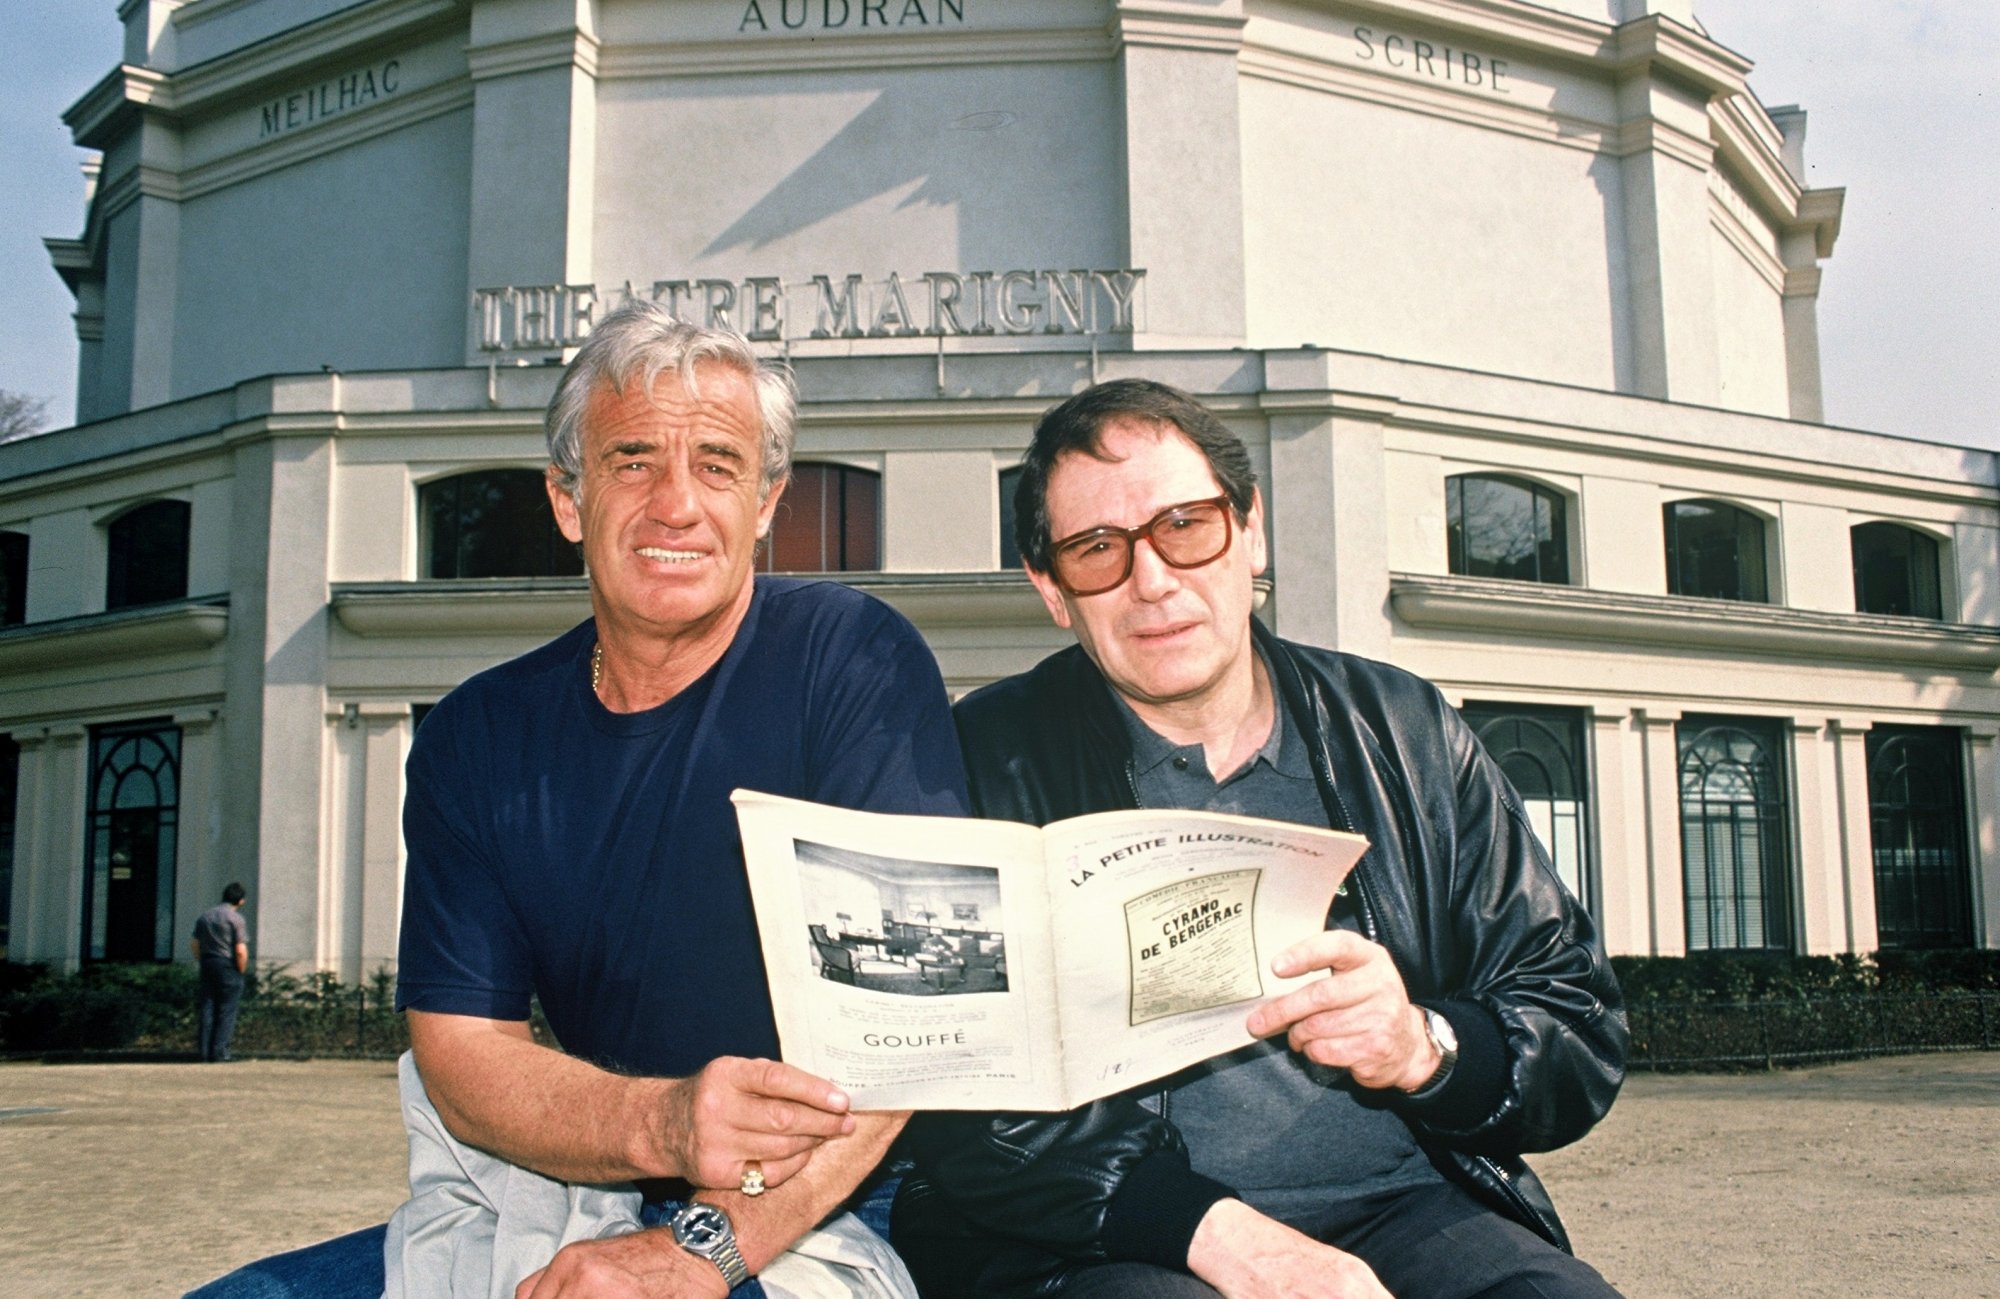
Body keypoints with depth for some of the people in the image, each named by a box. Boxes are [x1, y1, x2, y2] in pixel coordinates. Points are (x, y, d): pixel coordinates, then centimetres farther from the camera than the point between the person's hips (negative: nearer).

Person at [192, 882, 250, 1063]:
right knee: (227, 1011, -1)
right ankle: (218, 1052, -3)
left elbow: (196, 946, 11)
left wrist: (202, 964, 17)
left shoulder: (205, 916, 10)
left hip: (207, 964, 6)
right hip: (228, 966, -6)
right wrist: (241, 971, -3)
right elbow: (241, 951, -15)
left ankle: (205, 1051, 10)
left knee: (207, 1007, 10)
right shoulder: (236, 918, -10)